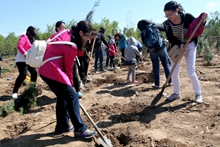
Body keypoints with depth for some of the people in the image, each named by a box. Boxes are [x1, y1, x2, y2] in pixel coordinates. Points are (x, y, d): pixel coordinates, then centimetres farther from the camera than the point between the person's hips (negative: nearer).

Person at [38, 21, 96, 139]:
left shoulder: (65, 32, 8)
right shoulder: (72, 46, -16)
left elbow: (48, 43, 16)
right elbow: (68, 67, -8)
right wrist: (70, 83, 7)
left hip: (45, 69, 10)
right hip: (53, 71, -10)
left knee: (63, 96, 18)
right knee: (72, 97, -6)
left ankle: (62, 126, 28)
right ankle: (79, 130, -1)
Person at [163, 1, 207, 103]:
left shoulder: (188, 17, -22)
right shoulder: (167, 24, -16)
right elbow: (170, 38, -10)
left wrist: (203, 20, -25)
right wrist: (180, 45, -25)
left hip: (190, 46, -3)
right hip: (177, 47, 3)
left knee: (191, 73, -9)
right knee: (174, 73, 1)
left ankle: (198, 94, 13)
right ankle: (176, 93, 22)